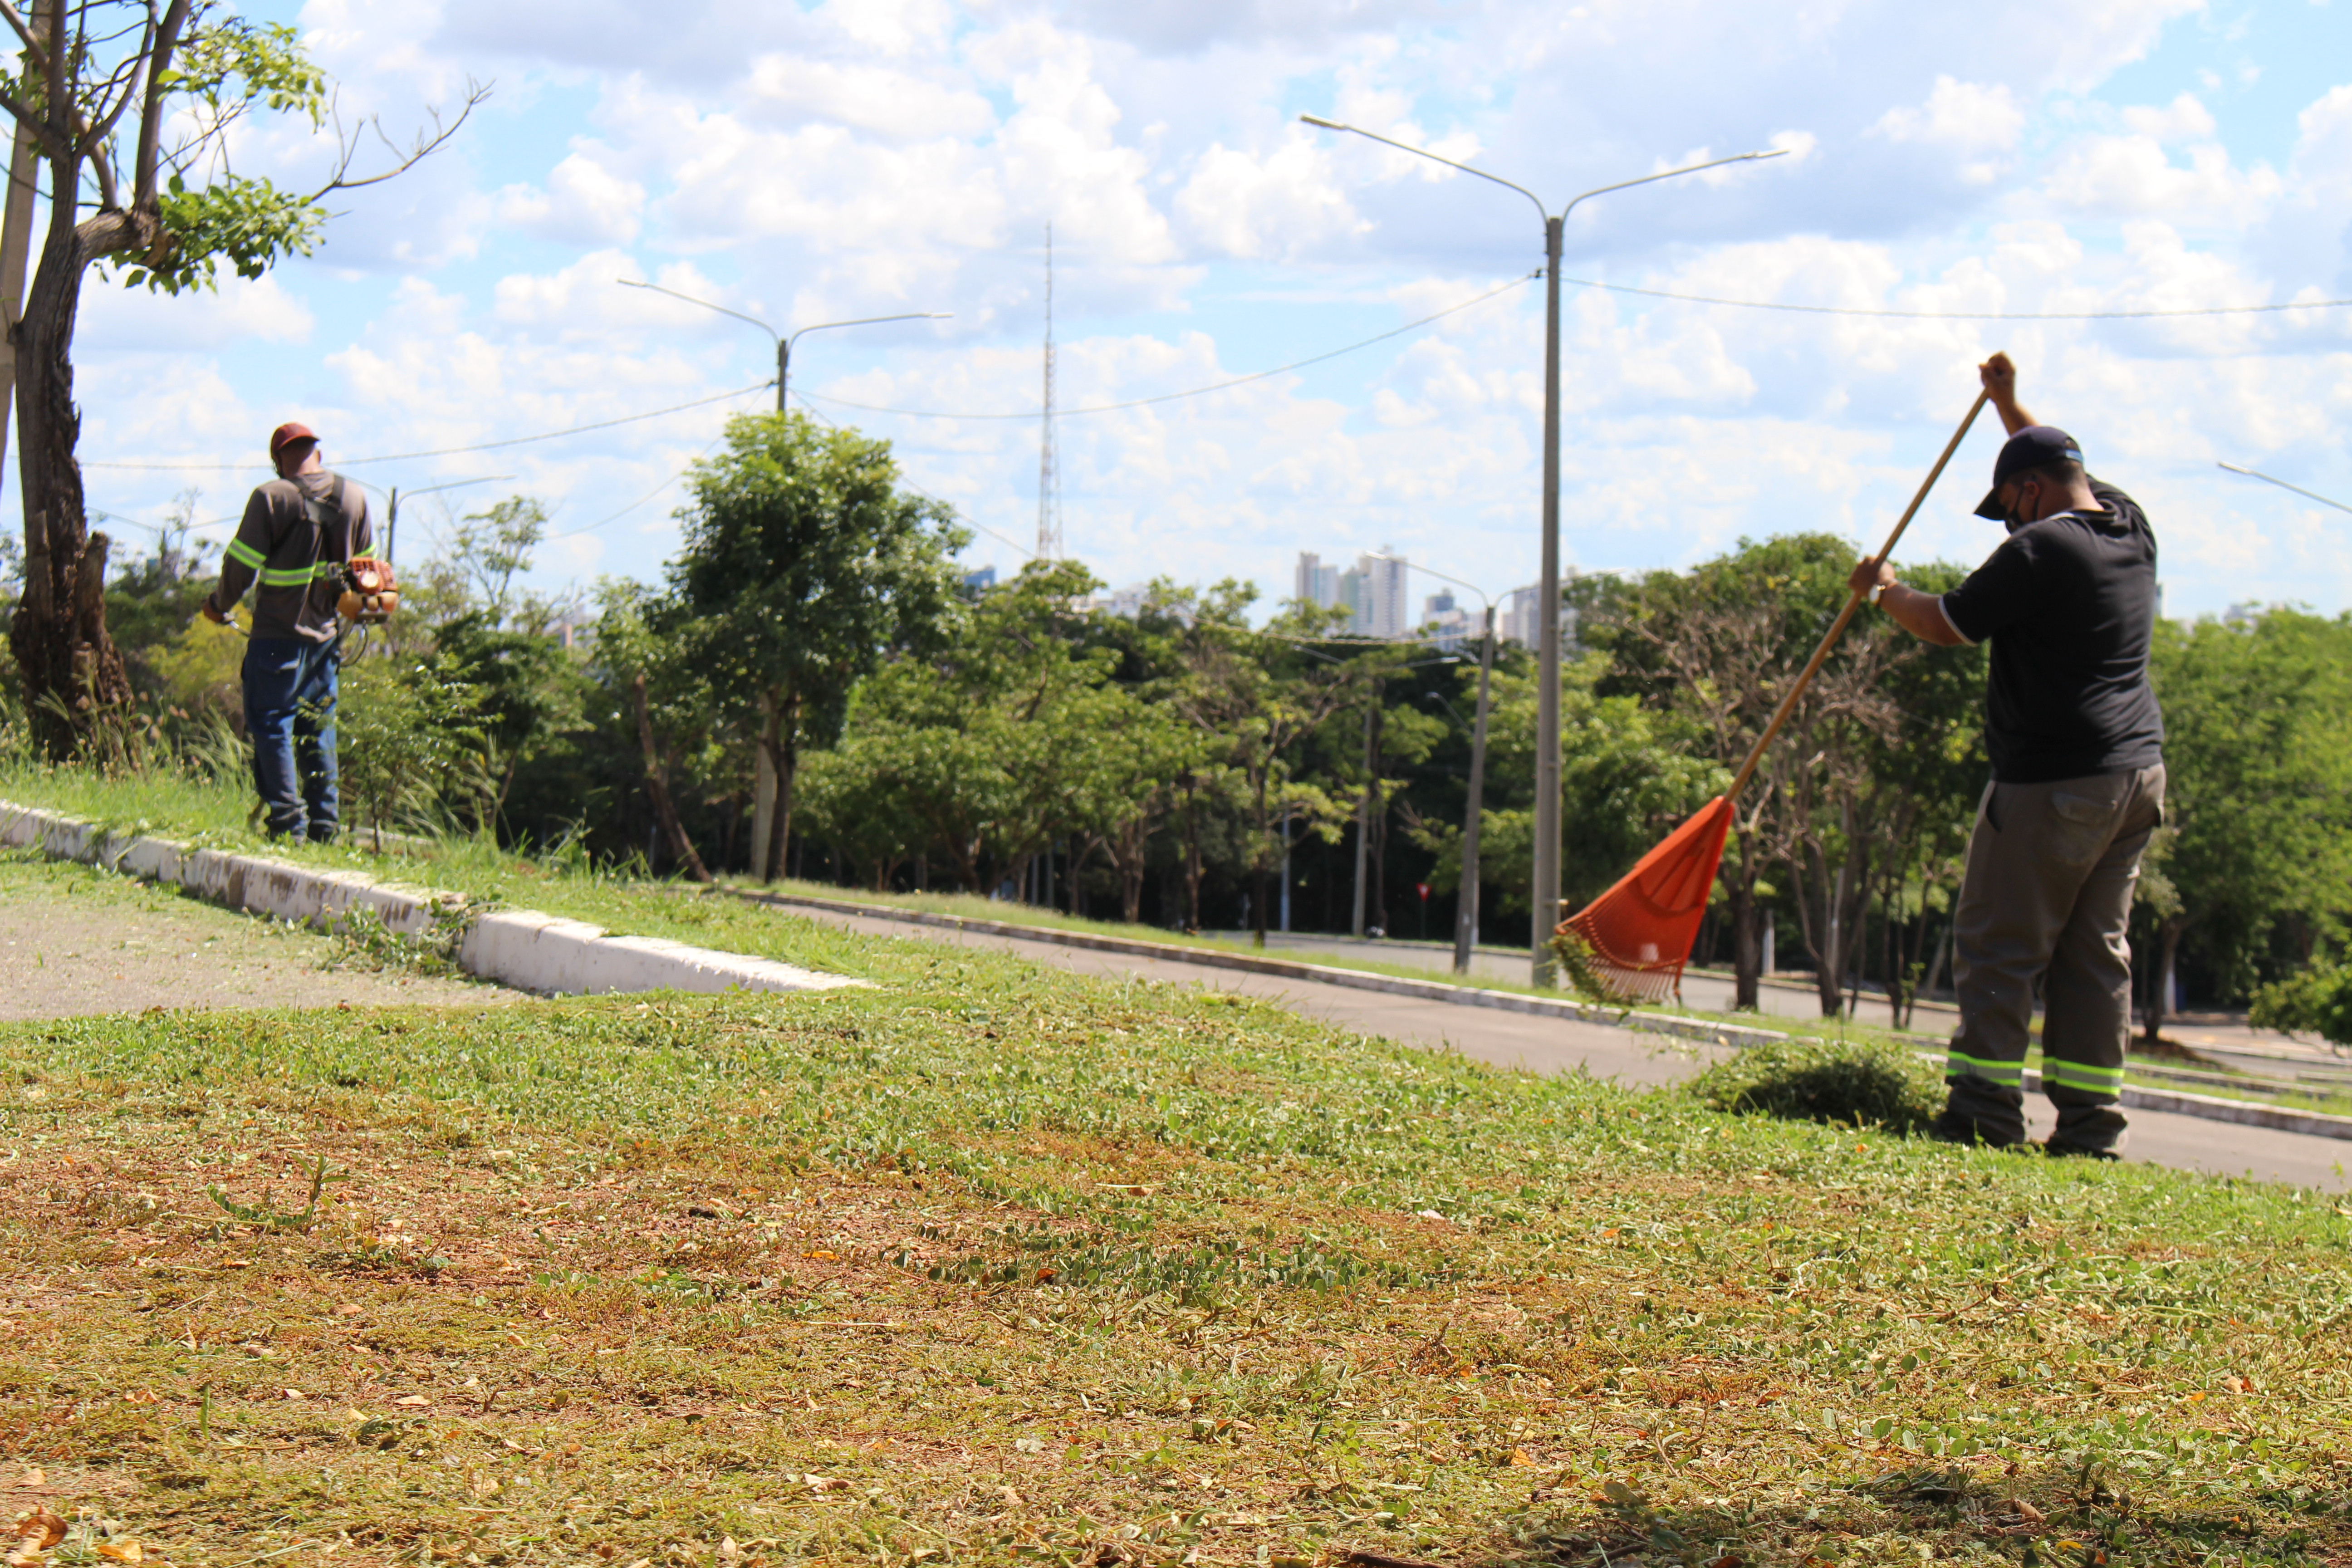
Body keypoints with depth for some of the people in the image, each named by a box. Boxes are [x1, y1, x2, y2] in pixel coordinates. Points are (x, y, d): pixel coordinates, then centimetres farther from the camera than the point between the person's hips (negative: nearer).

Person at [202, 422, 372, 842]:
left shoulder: (272, 497, -13)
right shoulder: (354, 497, 4)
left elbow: (241, 566, -8)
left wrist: (219, 604, 10)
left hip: (278, 634, -5)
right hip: (327, 633, 5)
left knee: (271, 725, 1)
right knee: (319, 728, 13)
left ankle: (288, 822, -6)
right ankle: (324, 828, 13)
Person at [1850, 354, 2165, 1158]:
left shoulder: (2042, 550, -16)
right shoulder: (2129, 527, 9)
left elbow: (1948, 625, -7)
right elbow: (2061, 464, 31)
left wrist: (1886, 590, 11)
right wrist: (2008, 403, 38)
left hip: (2055, 783, -8)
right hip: (2138, 773, 9)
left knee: (1998, 949, -2)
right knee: (2096, 954, 10)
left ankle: (1985, 1112, -6)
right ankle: (2091, 1125, 8)